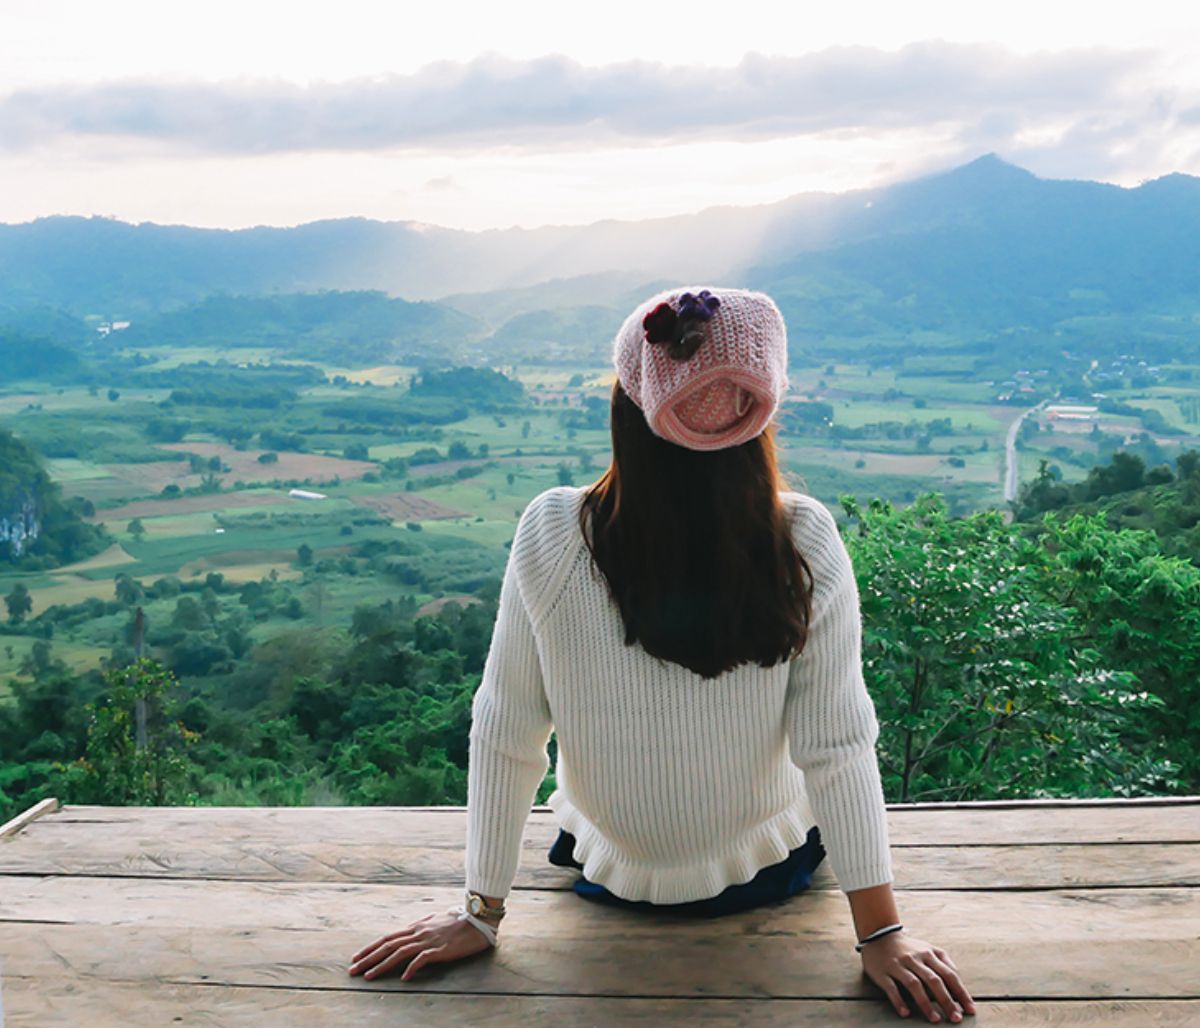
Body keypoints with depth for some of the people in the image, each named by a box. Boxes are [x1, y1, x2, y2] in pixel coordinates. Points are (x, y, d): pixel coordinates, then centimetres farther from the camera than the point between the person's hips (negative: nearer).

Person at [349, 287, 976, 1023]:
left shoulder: (551, 535, -25)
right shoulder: (806, 544, -25)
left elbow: (505, 735, -18)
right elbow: (838, 746, -21)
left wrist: (482, 914, -7)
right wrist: (882, 934, -11)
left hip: (611, 876, 0)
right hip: (769, 875, 1)